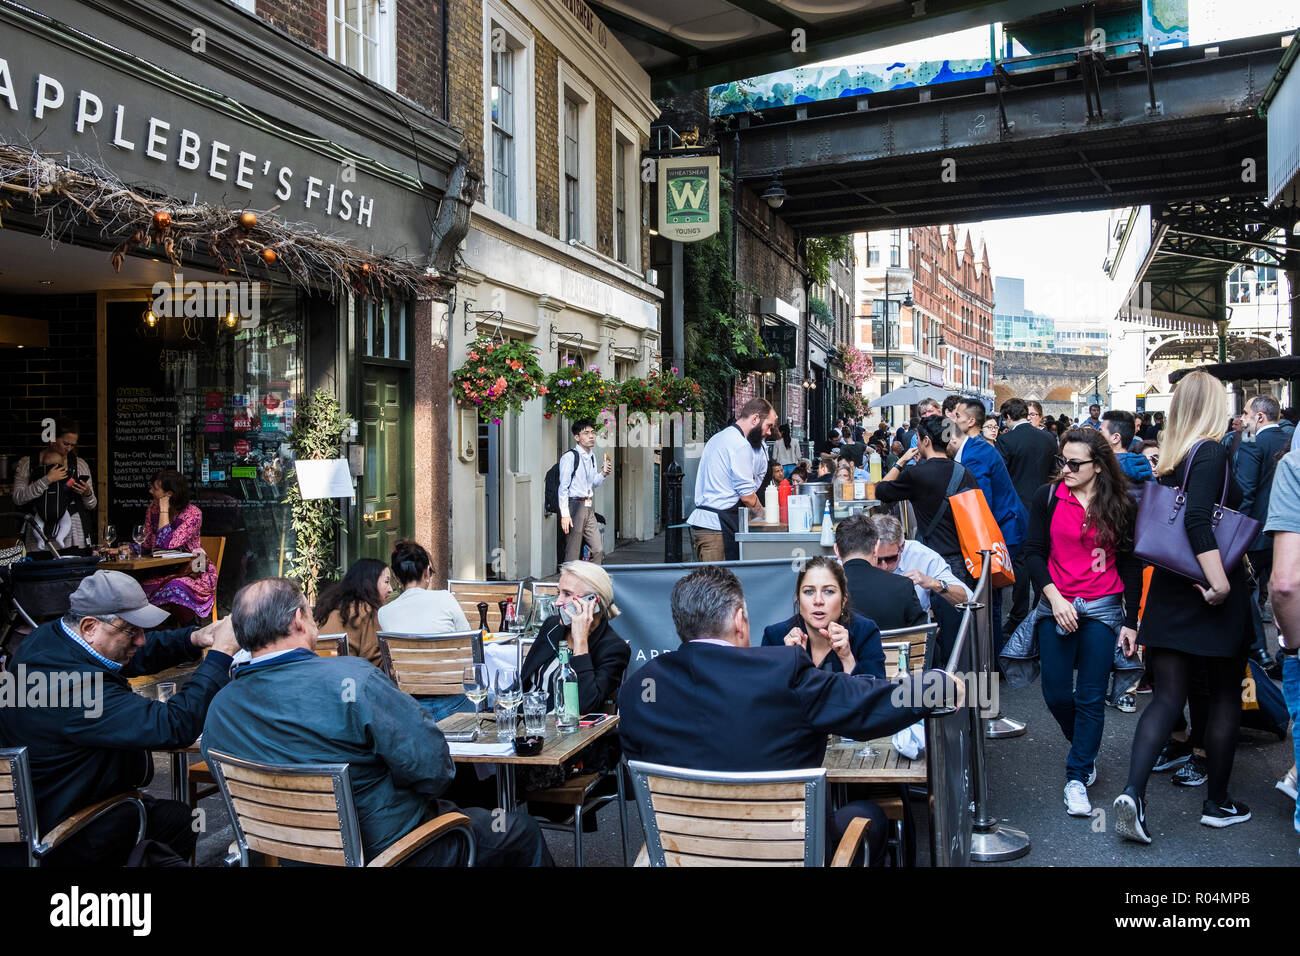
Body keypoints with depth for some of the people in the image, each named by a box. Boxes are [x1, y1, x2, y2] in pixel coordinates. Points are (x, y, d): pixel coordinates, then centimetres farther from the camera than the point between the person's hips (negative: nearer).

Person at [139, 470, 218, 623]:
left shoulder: (193, 513, -14)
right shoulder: (153, 508, 7)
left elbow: (166, 544, -24)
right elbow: (146, 544, 11)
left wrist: (164, 510, -18)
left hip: (192, 573, -6)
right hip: (163, 573, 6)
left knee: (177, 588, -38)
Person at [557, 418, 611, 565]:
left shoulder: (592, 456, 13)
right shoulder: (570, 457, -11)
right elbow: (563, 487, -13)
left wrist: (603, 474, 4)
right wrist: (565, 514, -18)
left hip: (589, 507, 8)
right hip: (574, 506, -8)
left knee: (598, 550, 5)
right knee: (572, 555, -3)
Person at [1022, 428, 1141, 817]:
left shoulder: (1120, 505, -1)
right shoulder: (1047, 497, -1)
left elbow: (1131, 564, 4)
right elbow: (1034, 552, -1)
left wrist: (1131, 620, 2)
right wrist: (1054, 597, -13)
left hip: (1103, 609, -1)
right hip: (1057, 607, 1)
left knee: (1090, 697, 0)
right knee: (1056, 694, 4)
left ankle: (1078, 778, 11)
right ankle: (1085, 749, 34)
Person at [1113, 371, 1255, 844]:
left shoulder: (1169, 457, 9)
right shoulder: (1212, 452, -12)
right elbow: (1198, 518, -25)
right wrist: (1219, 580, -27)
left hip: (1170, 589, 6)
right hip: (1210, 592, -6)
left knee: (1166, 697, 3)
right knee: (1226, 696, 11)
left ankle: (1133, 794, -12)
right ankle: (1217, 803, 22)